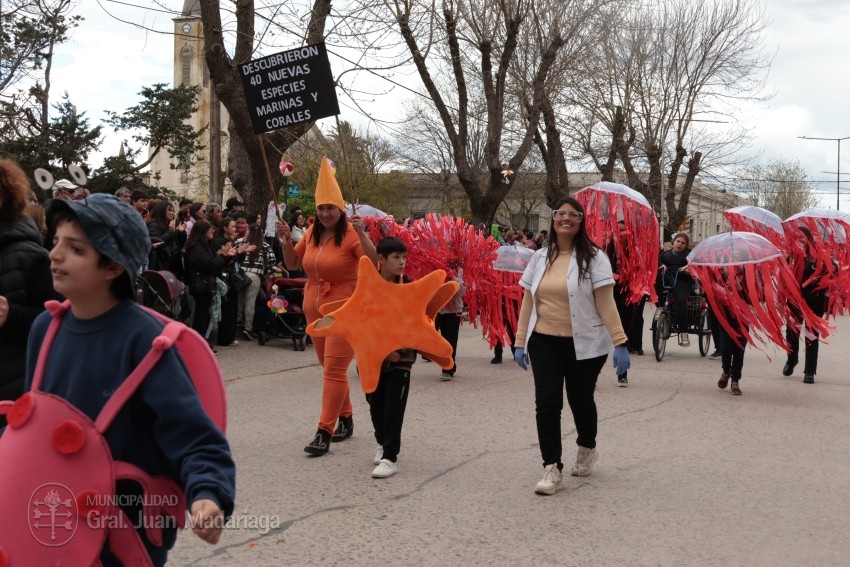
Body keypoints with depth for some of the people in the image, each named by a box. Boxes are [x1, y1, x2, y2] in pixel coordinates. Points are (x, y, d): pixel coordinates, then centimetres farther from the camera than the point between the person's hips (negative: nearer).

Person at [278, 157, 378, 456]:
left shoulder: (351, 234, -14)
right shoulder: (312, 234, 6)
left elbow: (373, 263, -25)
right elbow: (293, 264, 14)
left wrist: (362, 233, -34)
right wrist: (286, 240, -1)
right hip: (315, 310, 7)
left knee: (334, 370, -8)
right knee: (330, 368, 16)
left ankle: (324, 431, -6)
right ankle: (346, 418, 32)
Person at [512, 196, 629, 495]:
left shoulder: (593, 257, -6)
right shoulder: (539, 257, 7)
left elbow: (606, 304, -9)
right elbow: (528, 302, 9)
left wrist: (620, 342, -14)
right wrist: (520, 342, 7)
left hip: (584, 344, -3)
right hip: (544, 343, 3)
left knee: (581, 400, 12)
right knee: (547, 404, -6)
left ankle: (587, 448, 40)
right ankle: (552, 469, 0)